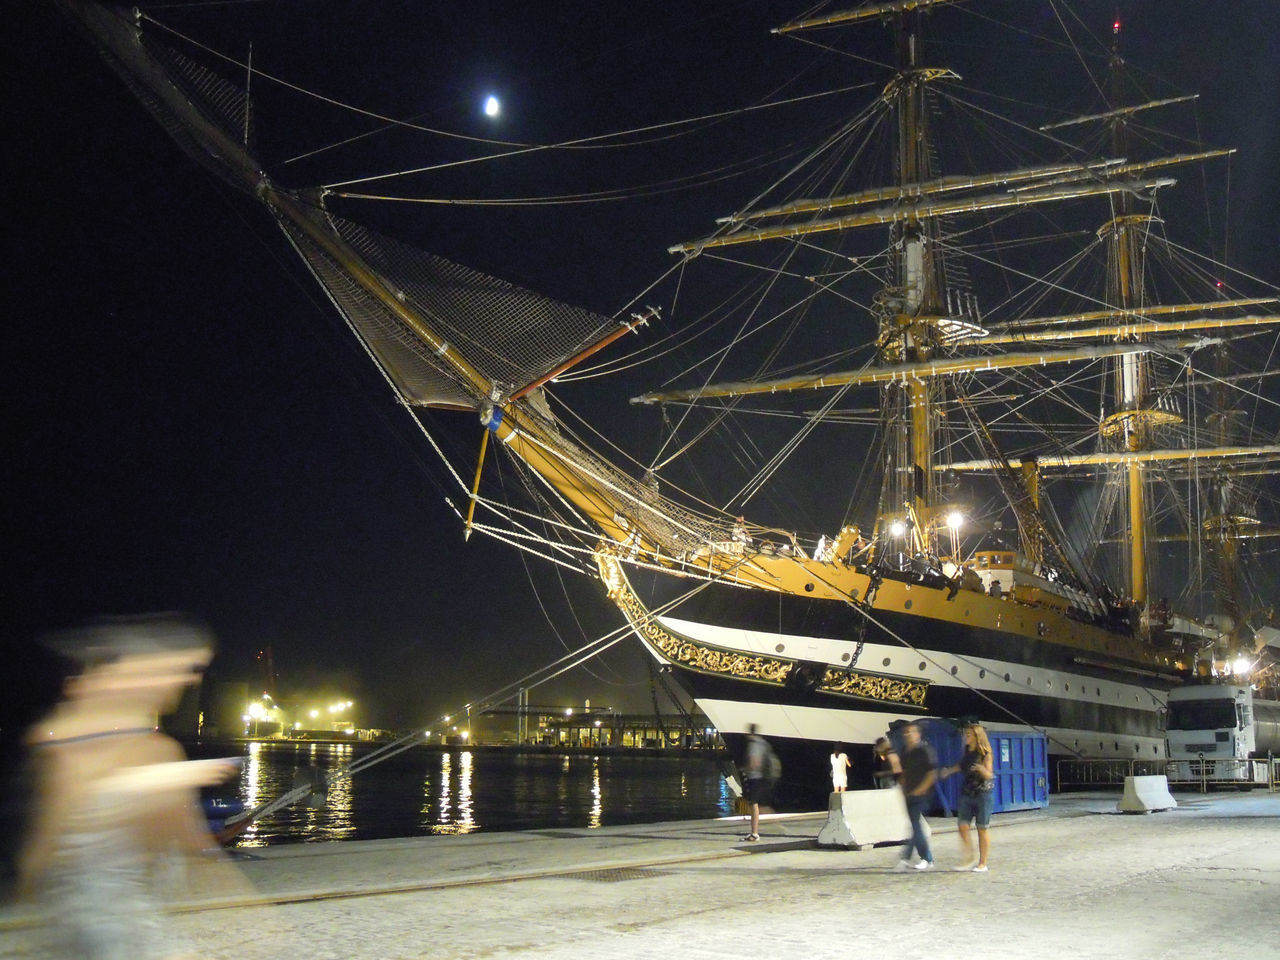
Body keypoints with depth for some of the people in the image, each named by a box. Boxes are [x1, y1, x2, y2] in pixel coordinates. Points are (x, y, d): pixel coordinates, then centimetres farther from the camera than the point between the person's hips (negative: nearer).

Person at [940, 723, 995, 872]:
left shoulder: (985, 753, -9)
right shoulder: (966, 752, 9)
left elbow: (989, 775, -14)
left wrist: (981, 769, -34)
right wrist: (948, 771, 17)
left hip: (983, 793, -6)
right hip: (966, 792, 6)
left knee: (982, 828, 0)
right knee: (962, 826, -1)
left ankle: (982, 863, 8)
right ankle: (969, 860, 9)